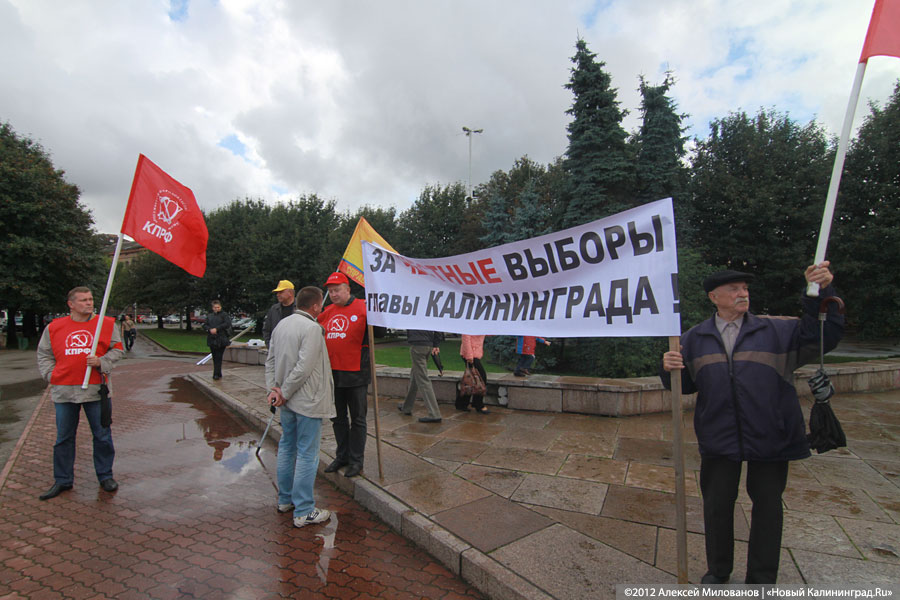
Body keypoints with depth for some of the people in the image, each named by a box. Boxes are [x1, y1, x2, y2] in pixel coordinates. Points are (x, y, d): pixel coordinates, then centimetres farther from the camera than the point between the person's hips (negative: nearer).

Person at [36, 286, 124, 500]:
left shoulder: (107, 324, 2)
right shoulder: (54, 327, 6)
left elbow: (117, 350, 4)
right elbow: (43, 355, 14)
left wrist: (101, 362, -12)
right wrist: (51, 375, 2)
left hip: (95, 388, -2)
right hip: (63, 390, 2)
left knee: (102, 435, 5)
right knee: (64, 437, 12)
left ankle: (105, 476, 20)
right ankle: (63, 480, 26)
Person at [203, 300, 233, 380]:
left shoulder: (224, 315, 3)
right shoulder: (209, 316, 18)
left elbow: (227, 324, -11)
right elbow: (204, 325, 10)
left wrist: (217, 328, -16)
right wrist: (210, 329, -11)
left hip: (221, 340, -5)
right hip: (212, 340, 5)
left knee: (218, 357, -9)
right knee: (215, 357, 9)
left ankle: (216, 374, -9)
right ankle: (218, 374, 18)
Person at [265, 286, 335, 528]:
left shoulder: (282, 324, 7)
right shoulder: (312, 328, -19)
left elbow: (270, 360, 9)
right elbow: (304, 367, -24)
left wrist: (273, 387, 4)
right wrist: (284, 393, -14)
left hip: (288, 401, 9)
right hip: (308, 401, -9)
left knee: (287, 447, 20)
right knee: (307, 454, 1)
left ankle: (285, 499, 35)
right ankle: (303, 512, 10)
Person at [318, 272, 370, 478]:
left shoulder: (362, 307, -8)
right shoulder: (327, 311, 10)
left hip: (355, 372, -6)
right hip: (332, 372, 6)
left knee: (357, 418, 7)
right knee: (338, 418, 18)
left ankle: (356, 460, 19)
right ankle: (341, 456, 33)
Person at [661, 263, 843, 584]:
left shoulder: (777, 330, 3)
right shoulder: (694, 339, 3)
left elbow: (824, 335, -7)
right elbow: (686, 384, 5)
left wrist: (820, 292, -20)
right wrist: (670, 368, -18)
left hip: (769, 437, 0)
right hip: (718, 437, 1)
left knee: (767, 505, 13)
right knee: (717, 505, 13)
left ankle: (762, 577, 33)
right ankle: (718, 571, 35)